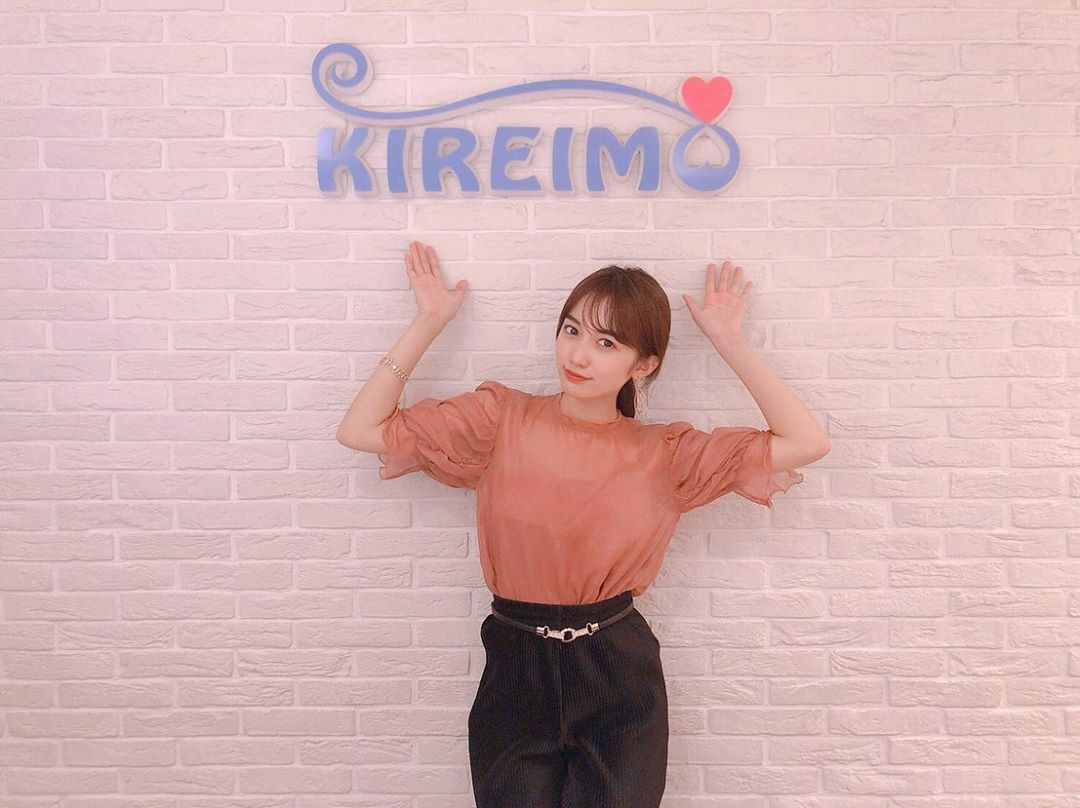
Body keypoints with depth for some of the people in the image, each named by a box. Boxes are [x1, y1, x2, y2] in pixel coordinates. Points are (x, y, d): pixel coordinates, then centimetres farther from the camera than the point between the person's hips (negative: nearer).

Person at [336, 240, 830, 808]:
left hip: (618, 681, 0)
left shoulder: (662, 453, -1)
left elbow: (806, 442, -4)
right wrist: (428, 323, -4)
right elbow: (360, 430, -3)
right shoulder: (501, 417, -1)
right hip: (515, 675, 0)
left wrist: (728, 341, -5)